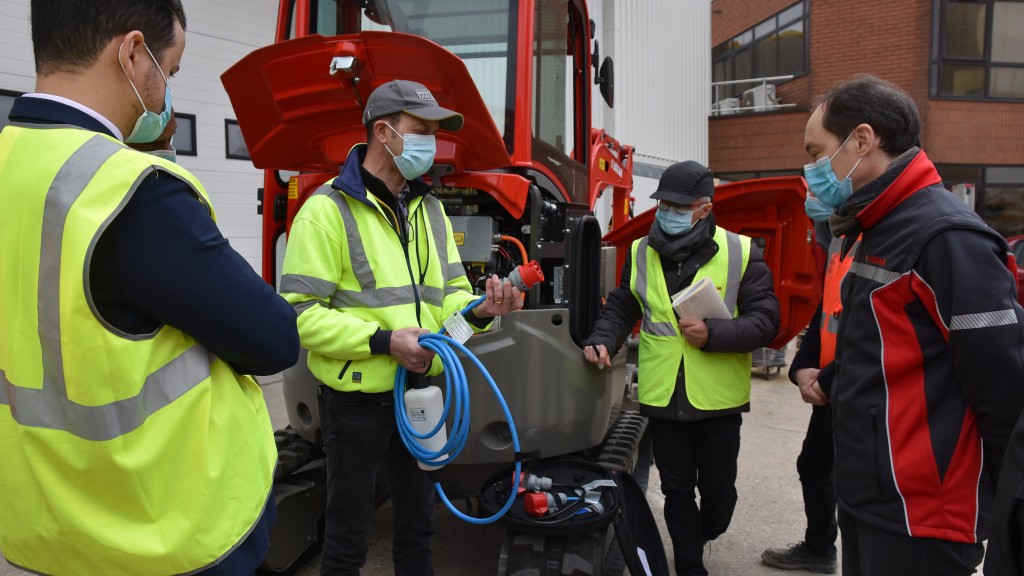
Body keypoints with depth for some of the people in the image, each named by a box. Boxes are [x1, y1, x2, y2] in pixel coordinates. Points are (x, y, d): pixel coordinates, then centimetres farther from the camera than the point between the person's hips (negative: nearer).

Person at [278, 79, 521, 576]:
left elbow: (450, 293, 10)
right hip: (356, 401, -6)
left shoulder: (430, 209, 9)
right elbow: (299, 314, -18)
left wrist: (478, 310, -12)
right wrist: (384, 340, -25)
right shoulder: (327, 209, -13)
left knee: (418, 523, 22)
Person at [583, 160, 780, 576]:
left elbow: (765, 319, -9)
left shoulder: (740, 252, -7)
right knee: (677, 491, 13)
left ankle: (703, 535, 47)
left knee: (718, 490, 14)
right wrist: (603, 339, -9)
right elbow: (620, 308, 10)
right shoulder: (640, 253, 3)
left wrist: (713, 334, -23)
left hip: (718, 398, -1)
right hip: (663, 398, 2)